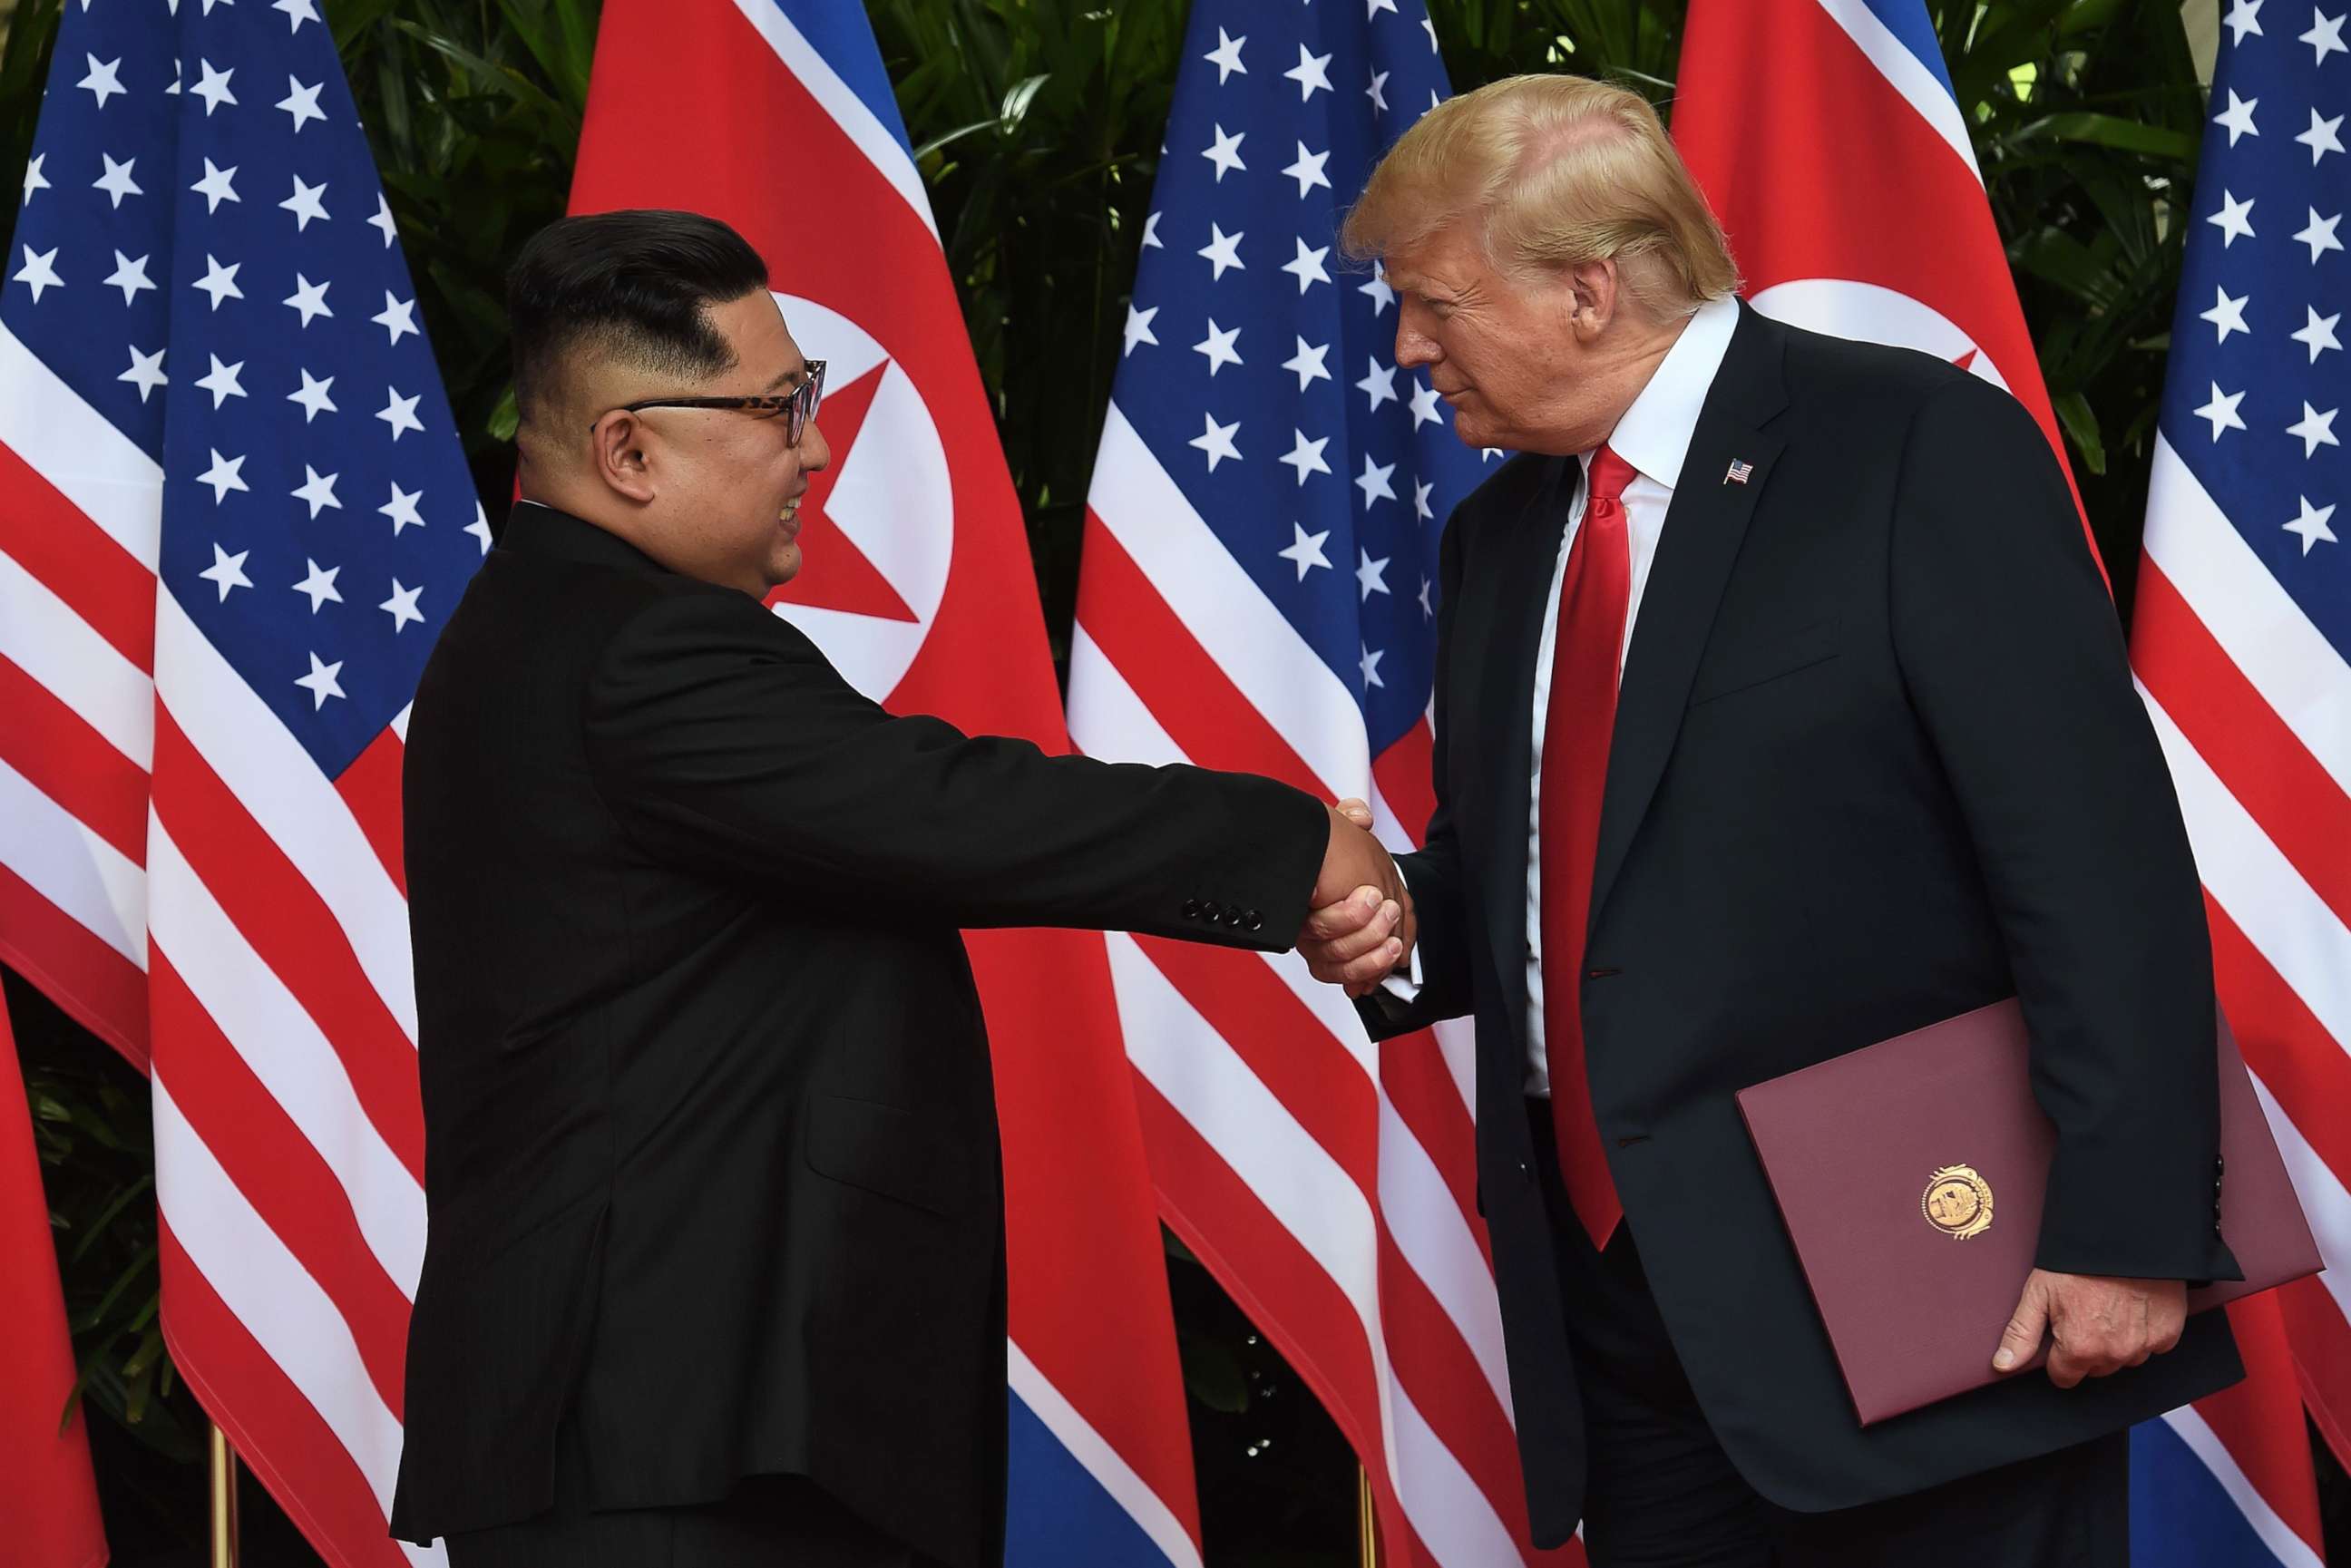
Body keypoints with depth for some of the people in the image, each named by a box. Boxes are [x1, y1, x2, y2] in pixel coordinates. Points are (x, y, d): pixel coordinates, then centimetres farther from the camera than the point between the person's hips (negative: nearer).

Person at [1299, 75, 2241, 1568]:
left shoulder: (1921, 450, -9)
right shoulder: (1501, 532, 14)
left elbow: (2099, 861, -14)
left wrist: (2126, 1232, -19)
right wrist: (1400, 930, 2)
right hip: (1622, 1310, 7)